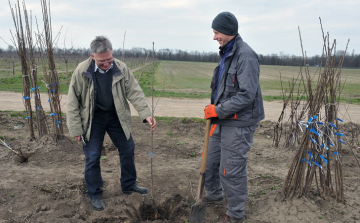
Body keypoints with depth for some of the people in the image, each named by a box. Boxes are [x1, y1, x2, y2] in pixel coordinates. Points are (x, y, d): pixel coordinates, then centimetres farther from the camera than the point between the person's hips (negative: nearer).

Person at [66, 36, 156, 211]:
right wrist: (76, 129, -11)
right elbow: (72, 101, -10)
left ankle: (129, 185, 34)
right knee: (92, 157, 2)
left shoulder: (121, 69, -12)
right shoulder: (82, 71, -16)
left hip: (116, 116, 3)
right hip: (93, 119, -2)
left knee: (128, 150, 11)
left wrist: (146, 114, -26)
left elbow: (135, 92, -12)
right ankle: (94, 195, 23)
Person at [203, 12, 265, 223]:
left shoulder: (246, 56, -18)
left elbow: (246, 94, -24)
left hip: (239, 123, -9)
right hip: (223, 120, 10)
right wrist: (215, 113, 13)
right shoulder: (227, 53, 12)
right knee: (210, 159, 21)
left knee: (231, 170, 0)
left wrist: (218, 111, -20)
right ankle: (213, 194, 44)